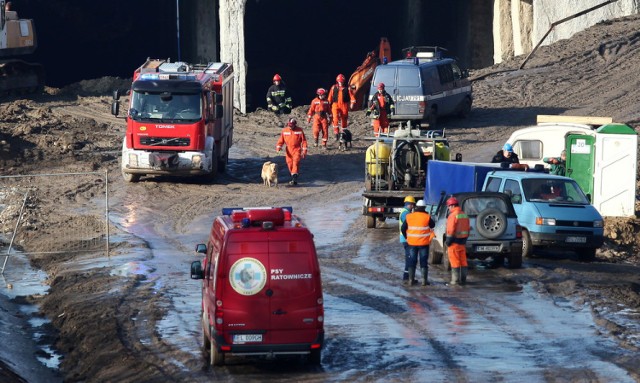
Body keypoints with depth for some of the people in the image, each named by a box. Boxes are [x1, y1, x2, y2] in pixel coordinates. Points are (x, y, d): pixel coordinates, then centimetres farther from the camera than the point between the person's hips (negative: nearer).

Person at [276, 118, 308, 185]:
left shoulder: (299, 130, -4)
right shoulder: (284, 130, 2)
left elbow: (304, 141, 0)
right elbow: (281, 140, 6)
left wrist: (304, 151, -4)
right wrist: (278, 147, -11)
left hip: (297, 150, -3)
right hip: (289, 151, 3)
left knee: (295, 163, -18)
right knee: (290, 165, 5)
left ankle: (294, 179, -25)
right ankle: (294, 179, 19)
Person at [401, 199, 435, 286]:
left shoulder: (409, 216, -2)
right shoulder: (427, 217, -10)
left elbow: (403, 229, 4)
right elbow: (432, 225, 7)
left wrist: (407, 237, 18)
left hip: (412, 243, 2)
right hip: (424, 243, -2)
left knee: (412, 261, 10)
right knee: (423, 261, 5)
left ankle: (411, 279, 9)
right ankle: (424, 280, 2)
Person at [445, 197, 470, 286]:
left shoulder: (453, 215, -15)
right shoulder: (464, 215, 11)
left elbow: (451, 230, -19)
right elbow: (467, 229, 15)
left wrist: (448, 241, -13)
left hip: (454, 242, -8)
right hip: (462, 241, 8)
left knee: (455, 262, -3)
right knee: (463, 261, 12)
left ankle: (455, 280, -2)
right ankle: (463, 279, 15)